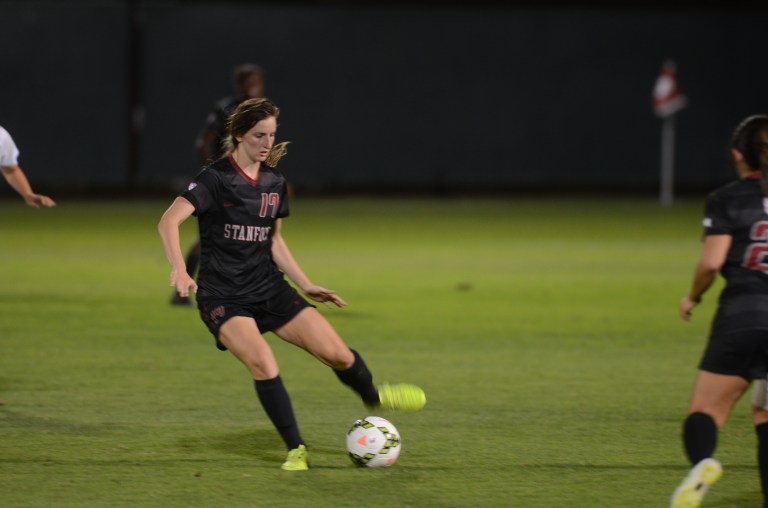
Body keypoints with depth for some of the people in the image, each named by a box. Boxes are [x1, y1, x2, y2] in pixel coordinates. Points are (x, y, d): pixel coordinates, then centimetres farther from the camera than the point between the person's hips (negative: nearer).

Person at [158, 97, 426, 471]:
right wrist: (179, 270, -39)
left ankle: (373, 397, 31)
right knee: (263, 364, -28)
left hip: (268, 287, 5)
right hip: (223, 296, -5)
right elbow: (168, 221, -24)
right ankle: (296, 450, -13)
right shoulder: (216, 178, -13)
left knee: (336, 353, -3)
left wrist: (307, 287, 13)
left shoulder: (275, 183, 7)